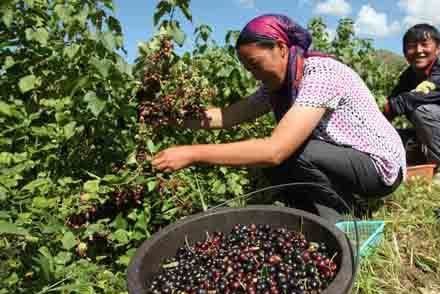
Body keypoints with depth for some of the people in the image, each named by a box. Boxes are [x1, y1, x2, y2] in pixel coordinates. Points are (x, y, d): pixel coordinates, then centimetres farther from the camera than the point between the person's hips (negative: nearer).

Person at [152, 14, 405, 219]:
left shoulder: (321, 73, -28)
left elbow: (275, 150, -38)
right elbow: (231, 115, -7)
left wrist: (192, 154, -37)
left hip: (381, 166, -8)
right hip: (345, 160, 8)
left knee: (289, 154, -28)